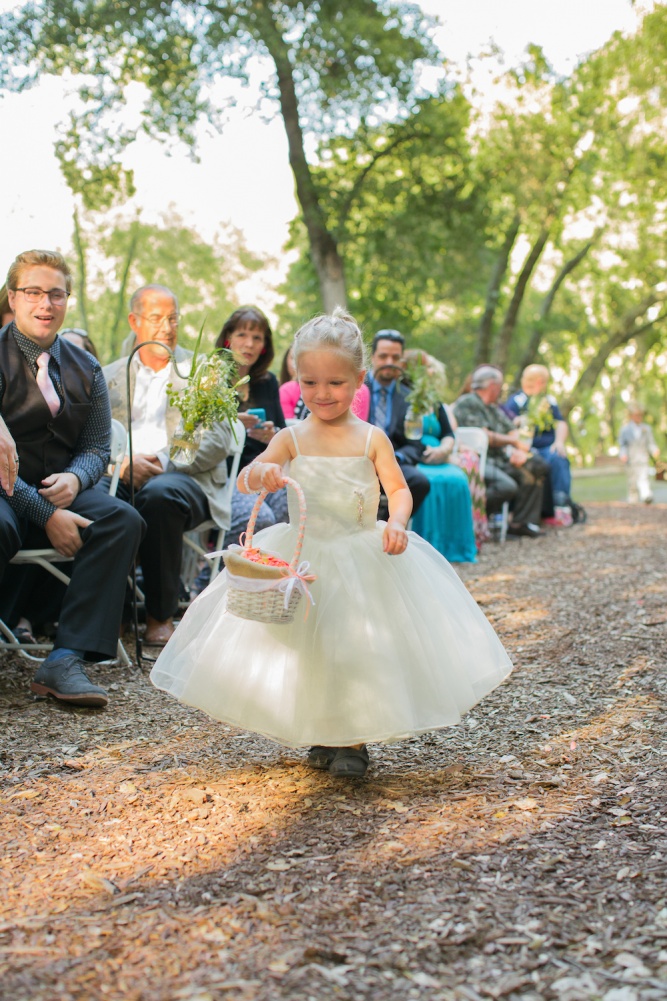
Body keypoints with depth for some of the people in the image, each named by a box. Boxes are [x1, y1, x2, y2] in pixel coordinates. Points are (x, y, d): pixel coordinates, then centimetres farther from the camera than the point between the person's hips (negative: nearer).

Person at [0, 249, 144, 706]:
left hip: (62, 490, 5)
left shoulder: (85, 369, 10)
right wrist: (46, 515, -22)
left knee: (124, 520, -24)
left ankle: (66, 660, -30)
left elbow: (98, 447, 8)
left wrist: (74, 478, -17)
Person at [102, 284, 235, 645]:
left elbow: (219, 440, 1)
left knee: (159, 494, -38)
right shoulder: (111, 376, 20)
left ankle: (160, 616, -22)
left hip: (185, 478, -2)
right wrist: (122, 463, -14)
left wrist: (166, 461, -13)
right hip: (123, 478, 2)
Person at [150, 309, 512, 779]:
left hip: (363, 556, -1)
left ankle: (354, 741, 15)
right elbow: (245, 481, -13)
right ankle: (321, 736, 24)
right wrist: (260, 474, -37)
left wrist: (396, 522, -25)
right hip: (301, 559, 1)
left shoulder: (372, 438, -3)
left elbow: (399, 488, -4)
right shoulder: (292, 438, -3)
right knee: (307, 648, 5)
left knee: (357, 646, -1)